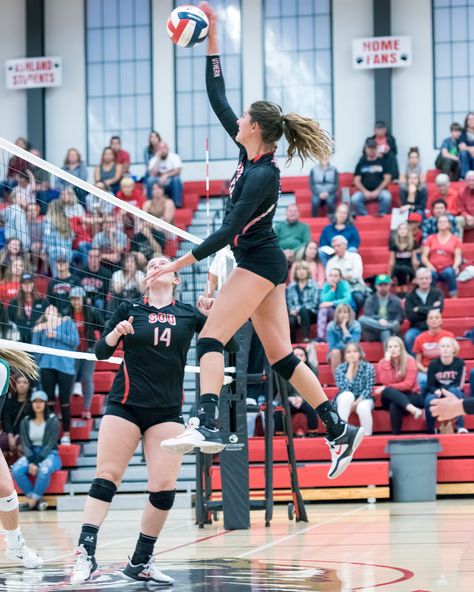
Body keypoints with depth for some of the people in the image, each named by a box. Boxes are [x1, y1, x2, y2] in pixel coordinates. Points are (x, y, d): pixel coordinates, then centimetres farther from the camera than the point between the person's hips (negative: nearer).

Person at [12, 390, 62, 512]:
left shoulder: (53, 421, -5)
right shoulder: (25, 422, 6)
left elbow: (50, 445, -11)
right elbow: (25, 444, 0)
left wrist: (37, 463, -20)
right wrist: (31, 462, -18)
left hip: (49, 455, -3)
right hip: (31, 455, 3)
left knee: (44, 470, -39)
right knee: (16, 470, -28)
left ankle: (31, 502, -26)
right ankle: (37, 500, -21)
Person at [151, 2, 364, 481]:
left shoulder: (263, 176, -20)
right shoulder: (250, 153, 4)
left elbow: (229, 230, -22)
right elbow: (217, 99, 9)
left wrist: (181, 262, -22)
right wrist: (211, 41, 7)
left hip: (258, 263, -9)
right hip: (262, 263, 9)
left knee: (211, 338, -17)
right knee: (280, 357, 9)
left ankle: (207, 425, -30)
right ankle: (340, 432, 10)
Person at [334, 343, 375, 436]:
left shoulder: (368, 367, -7)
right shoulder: (340, 369, -6)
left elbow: (368, 389, -12)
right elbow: (344, 389, -20)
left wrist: (356, 403, -24)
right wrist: (350, 368, -20)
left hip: (363, 399, -1)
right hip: (345, 400, 1)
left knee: (363, 408, -37)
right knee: (347, 395, -36)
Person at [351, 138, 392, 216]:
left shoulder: (382, 162, 11)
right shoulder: (361, 163, 14)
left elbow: (387, 178, 3)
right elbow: (357, 180, 7)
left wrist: (377, 191, -10)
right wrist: (365, 191, -11)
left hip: (379, 190, -1)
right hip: (364, 191, 1)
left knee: (387, 196, -35)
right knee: (355, 199, -31)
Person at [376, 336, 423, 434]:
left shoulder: (409, 361, -4)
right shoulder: (382, 363, 2)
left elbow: (408, 384, -14)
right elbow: (386, 382, -15)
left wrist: (387, 388, -19)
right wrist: (387, 362, -16)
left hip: (411, 396, -2)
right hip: (391, 397, 2)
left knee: (394, 405, -37)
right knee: (387, 391, -37)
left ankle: (396, 434, -36)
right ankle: (413, 409, -54)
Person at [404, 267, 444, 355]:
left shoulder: (437, 293, 4)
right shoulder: (410, 296, 4)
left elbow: (438, 309, -13)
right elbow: (410, 316, -7)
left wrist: (419, 309, -8)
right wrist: (430, 310, -9)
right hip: (417, 328, 1)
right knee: (408, 337, -32)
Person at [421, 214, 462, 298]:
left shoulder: (456, 240, 12)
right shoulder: (431, 238, 14)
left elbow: (458, 257, 2)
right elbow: (424, 257, 8)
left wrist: (455, 266, -21)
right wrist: (429, 265, -14)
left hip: (447, 269, 0)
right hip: (434, 269, 0)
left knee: (449, 272, -36)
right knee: (430, 274, -35)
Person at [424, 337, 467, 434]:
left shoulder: (459, 363, -10)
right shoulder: (433, 364, -8)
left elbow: (459, 385, -12)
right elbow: (430, 386, -6)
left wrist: (444, 390, -29)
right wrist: (437, 391, -29)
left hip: (455, 395, 0)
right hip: (437, 393, 0)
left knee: (454, 391, -36)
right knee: (429, 400, -34)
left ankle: (460, 426, -36)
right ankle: (430, 430, -19)